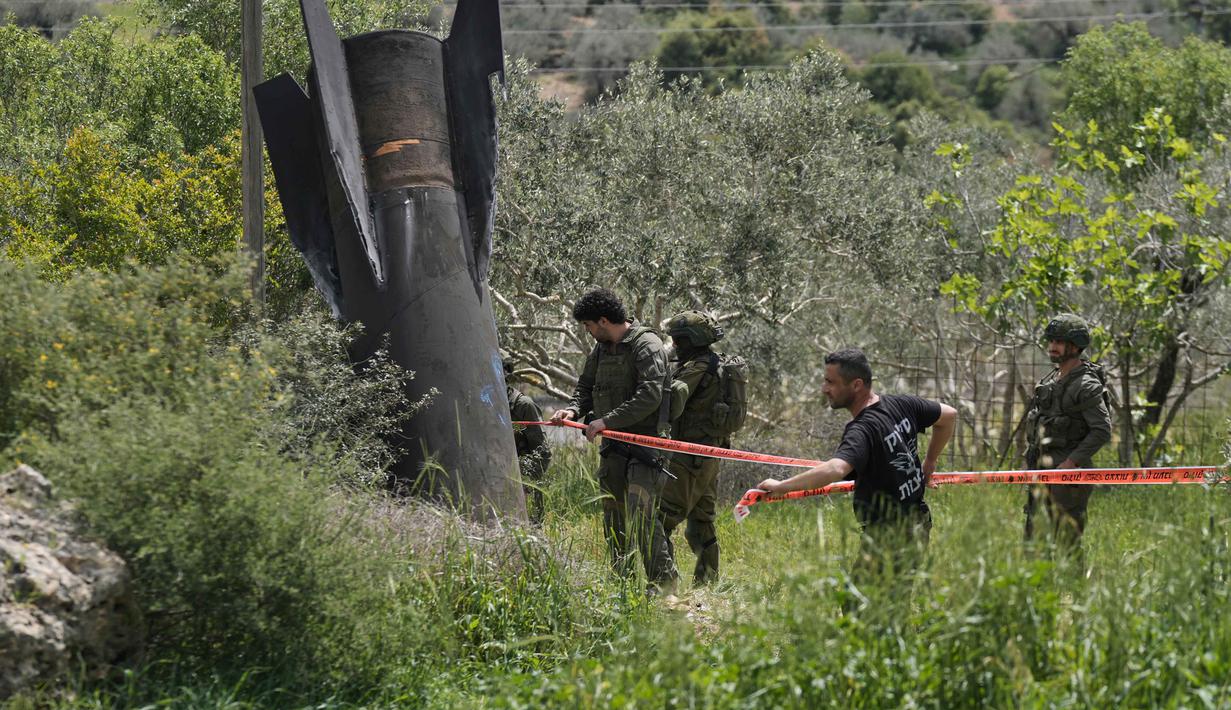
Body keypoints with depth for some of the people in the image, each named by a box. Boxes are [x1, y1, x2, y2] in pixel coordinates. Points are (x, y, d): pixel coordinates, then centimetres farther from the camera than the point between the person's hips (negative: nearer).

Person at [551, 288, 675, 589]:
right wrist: (574, 409, 0)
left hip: (645, 443, -9)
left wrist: (607, 421, -23)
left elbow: (649, 397, -24)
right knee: (613, 515, 12)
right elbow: (586, 386, 22)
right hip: (613, 446, 9)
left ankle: (662, 582, -11)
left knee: (640, 514, -16)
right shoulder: (601, 349, 12)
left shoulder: (646, 346, -14)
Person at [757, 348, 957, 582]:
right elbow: (949, 415, 19)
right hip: (918, 523, 9)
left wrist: (779, 486, -36)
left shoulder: (862, 430, -24)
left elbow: (835, 470, -43)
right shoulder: (901, 404, 3)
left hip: (888, 536, -9)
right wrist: (929, 463, 26)